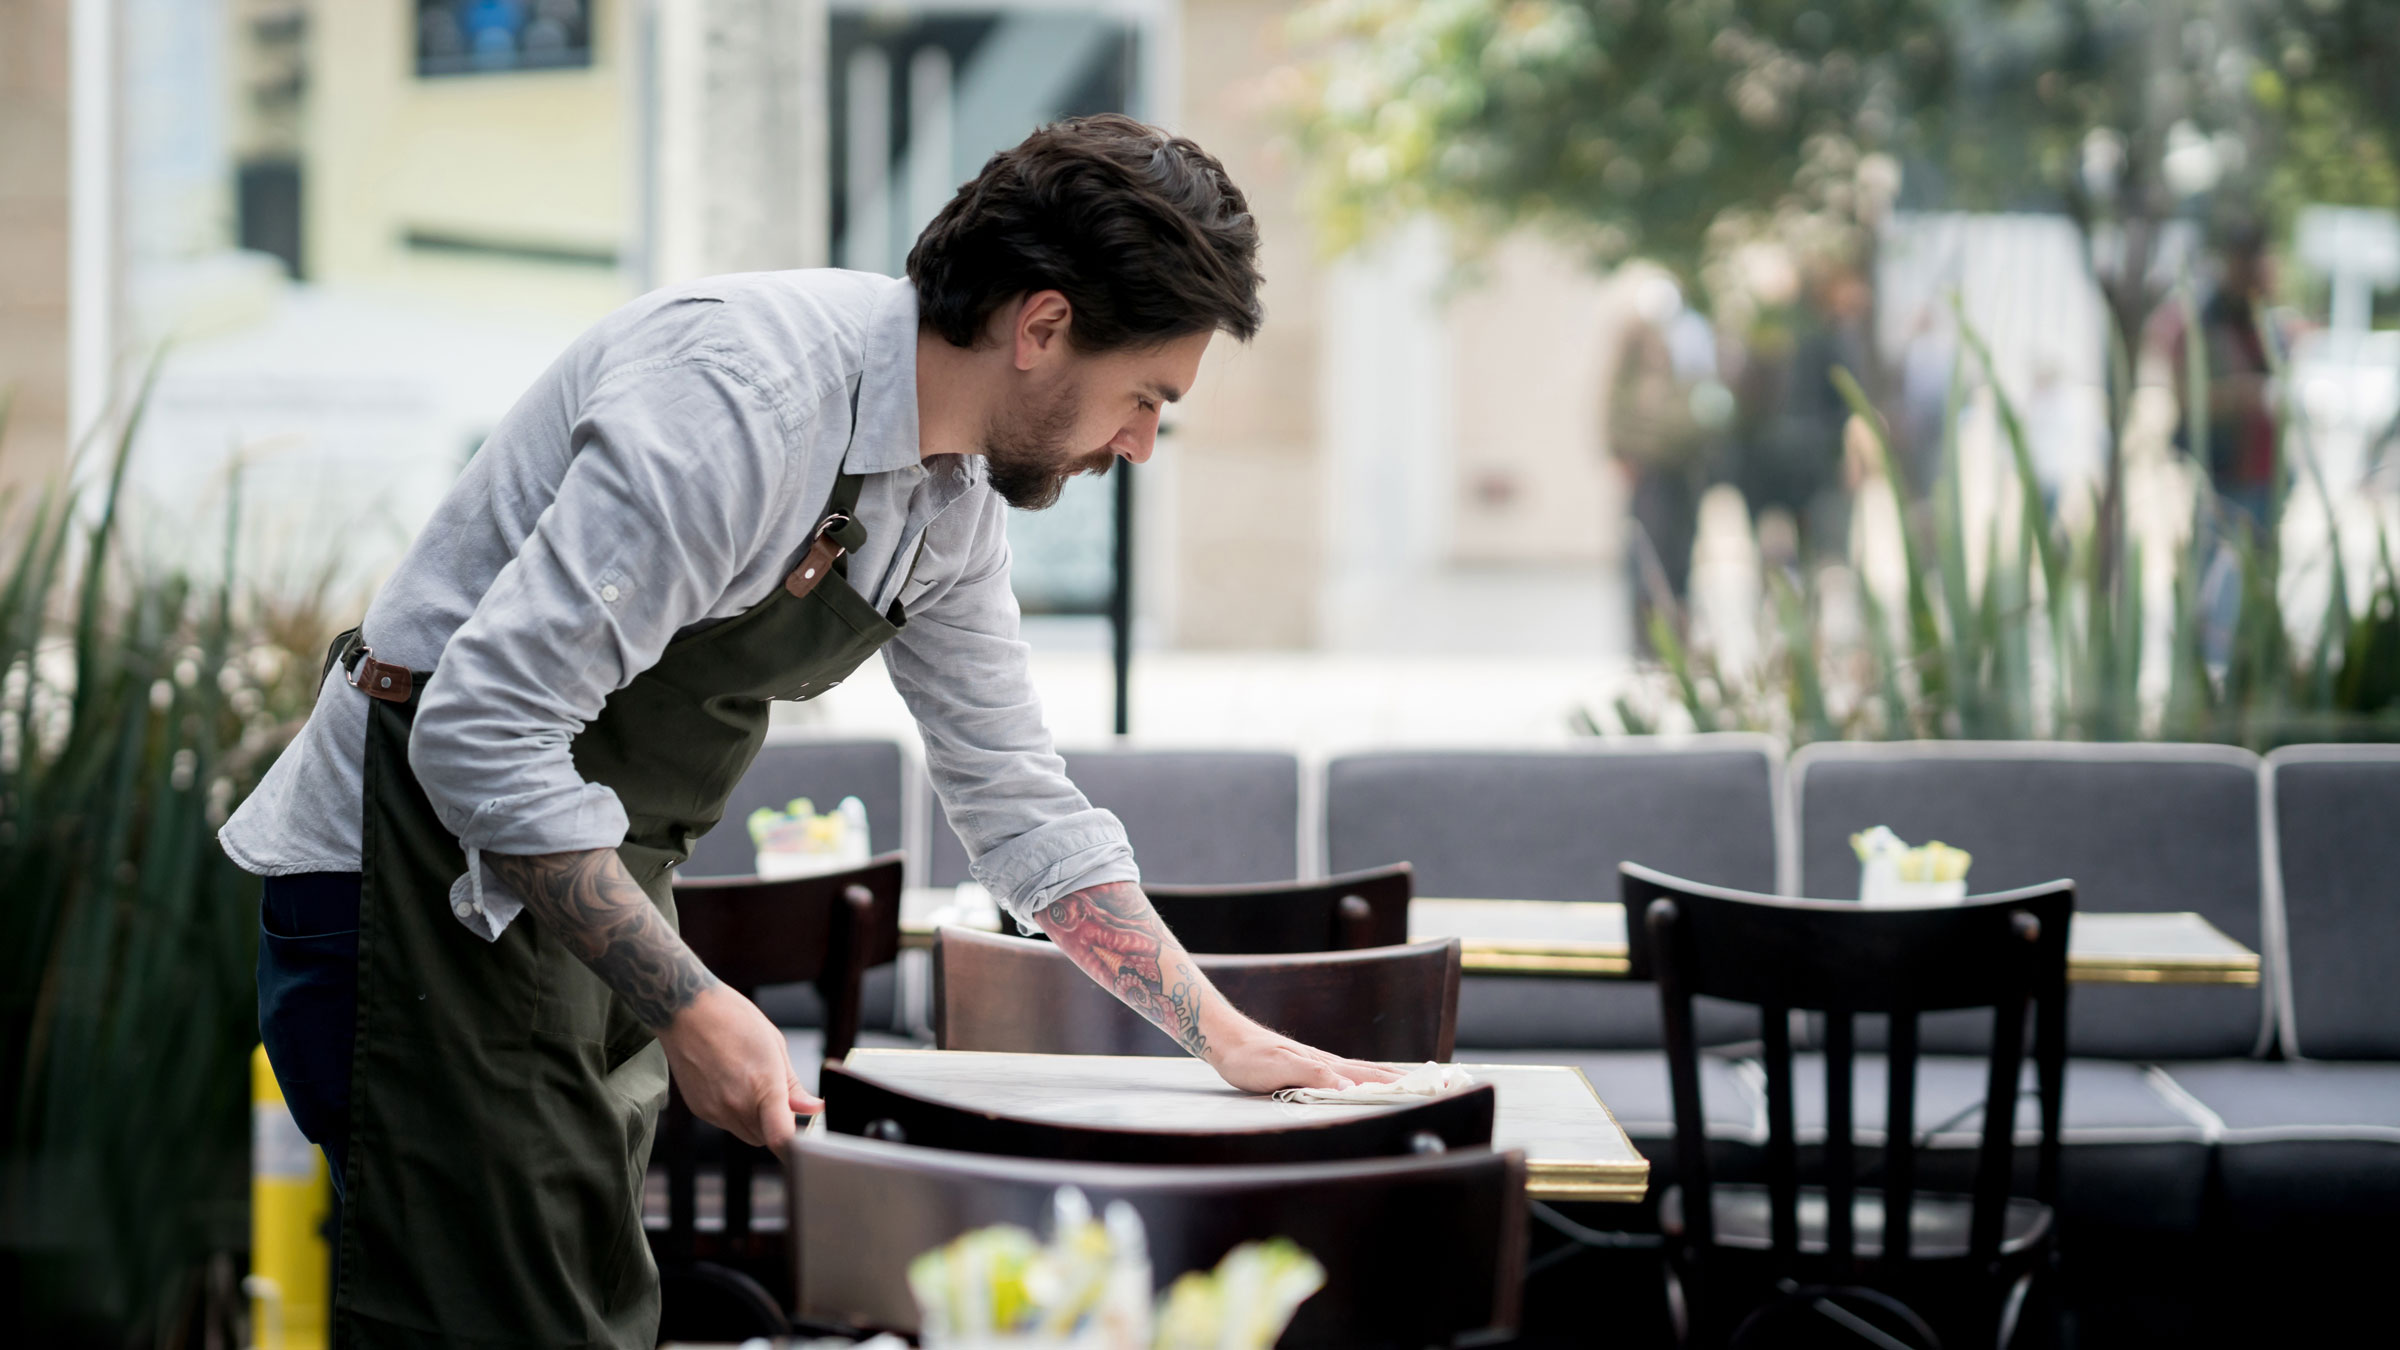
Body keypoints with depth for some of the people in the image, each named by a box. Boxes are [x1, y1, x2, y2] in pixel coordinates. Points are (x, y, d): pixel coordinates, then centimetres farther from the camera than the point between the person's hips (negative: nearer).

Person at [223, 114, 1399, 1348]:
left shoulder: (958, 496, 4)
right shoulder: (745, 398, -27)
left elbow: (1015, 803, 16)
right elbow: (484, 734, -30)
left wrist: (1229, 1044, 12)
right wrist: (690, 1006, -28)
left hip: (585, 902, 9)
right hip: (423, 864, -9)